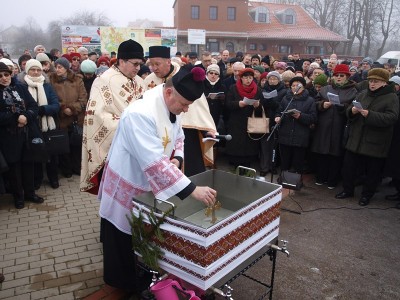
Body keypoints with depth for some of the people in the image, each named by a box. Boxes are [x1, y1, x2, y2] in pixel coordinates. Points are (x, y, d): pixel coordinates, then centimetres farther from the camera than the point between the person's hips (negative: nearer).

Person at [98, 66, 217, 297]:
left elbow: (178, 136, 13)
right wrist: (192, 190, -38)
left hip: (150, 186, 8)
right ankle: (124, 284, 35)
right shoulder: (141, 114, -33)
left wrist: (177, 158, -9)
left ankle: (141, 281, 43)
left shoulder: (171, 108, -4)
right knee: (124, 241, 12)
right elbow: (155, 163, -39)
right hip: (127, 187, -8)